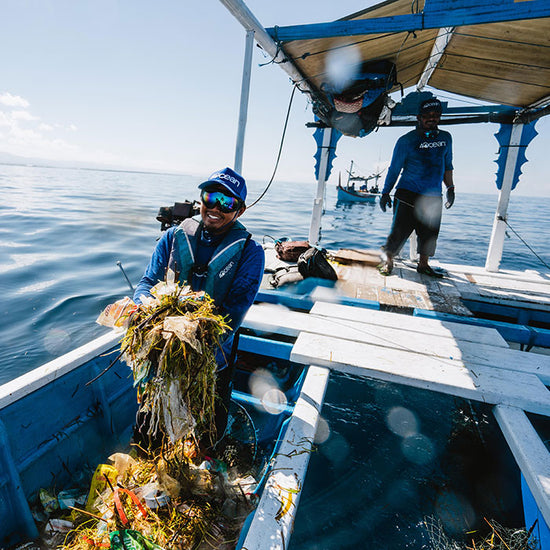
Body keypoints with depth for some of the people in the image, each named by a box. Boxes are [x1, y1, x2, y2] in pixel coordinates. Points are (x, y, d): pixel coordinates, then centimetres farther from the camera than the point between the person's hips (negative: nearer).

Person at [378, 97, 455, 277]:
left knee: (430, 234, 9)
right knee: (399, 231, -5)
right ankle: (387, 261, 14)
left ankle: (423, 264, 25)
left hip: (433, 198, 5)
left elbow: (447, 166, 22)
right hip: (407, 195, -5)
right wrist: (385, 193, 0)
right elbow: (394, 169, 0)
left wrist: (450, 188, 18)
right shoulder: (406, 140, -3)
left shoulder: (445, 138, 13)